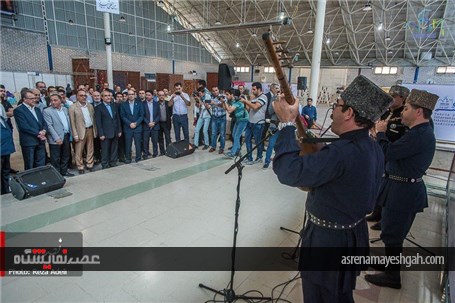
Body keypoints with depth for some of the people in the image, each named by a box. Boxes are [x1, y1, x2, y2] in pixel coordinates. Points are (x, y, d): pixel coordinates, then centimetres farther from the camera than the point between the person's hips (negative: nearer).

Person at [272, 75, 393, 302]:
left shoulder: (342, 152, -34)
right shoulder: (373, 149, -2)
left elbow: (288, 170, -36)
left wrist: (287, 123, -28)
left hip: (328, 239, -8)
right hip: (354, 231, 9)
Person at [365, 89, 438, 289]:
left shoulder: (420, 135, -24)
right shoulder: (421, 132, 10)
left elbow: (388, 152, -25)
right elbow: (397, 149, 11)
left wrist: (380, 132, -10)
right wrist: (383, 133, 1)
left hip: (403, 190, -10)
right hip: (404, 187, 10)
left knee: (391, 233, 3)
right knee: (393, 231, 22)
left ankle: (392, 276, 19)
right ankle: (391, 264, 40)